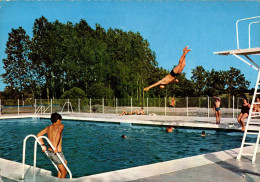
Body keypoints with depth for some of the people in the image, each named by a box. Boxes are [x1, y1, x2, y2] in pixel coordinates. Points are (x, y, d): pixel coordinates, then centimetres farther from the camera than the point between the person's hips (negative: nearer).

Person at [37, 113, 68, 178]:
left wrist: (43, 145, 11)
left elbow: (38, 135, 12)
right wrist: (56, 147, -31)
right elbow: (58, 133, -29)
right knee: (64, 172, 10)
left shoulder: (49, 127, 13)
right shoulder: (60, 126, -7)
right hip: (57, 153, -8)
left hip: (49, 152, 8)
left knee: (64, 163, 28)